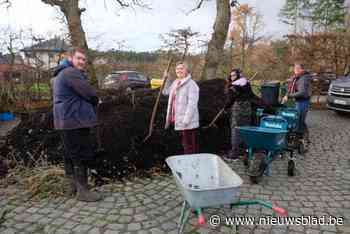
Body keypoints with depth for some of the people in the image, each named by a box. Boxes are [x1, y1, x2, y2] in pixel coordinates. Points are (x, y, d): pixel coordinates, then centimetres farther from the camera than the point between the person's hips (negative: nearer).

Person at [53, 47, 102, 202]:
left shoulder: (62, 74, 21)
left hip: (66, 121, 11)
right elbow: (91, 95, -18)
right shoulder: (72, 73, -15)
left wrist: (87, 103, 10)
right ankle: (82, 191, 1)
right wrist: (94, 102, 4)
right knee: (82, 155, -6)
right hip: (74, 121, -11)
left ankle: (73, 186, 28)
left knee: (71, 154, 17)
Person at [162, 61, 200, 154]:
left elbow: (192, 104, -19)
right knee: (185, 145, 19)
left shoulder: (191, 84, -12)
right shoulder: (176, 83, 14)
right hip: (180, 122, 9)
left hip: (188, 123, -9)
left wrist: (186, 121, -24)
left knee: (190, 147, -3)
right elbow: (165, 92, 29)